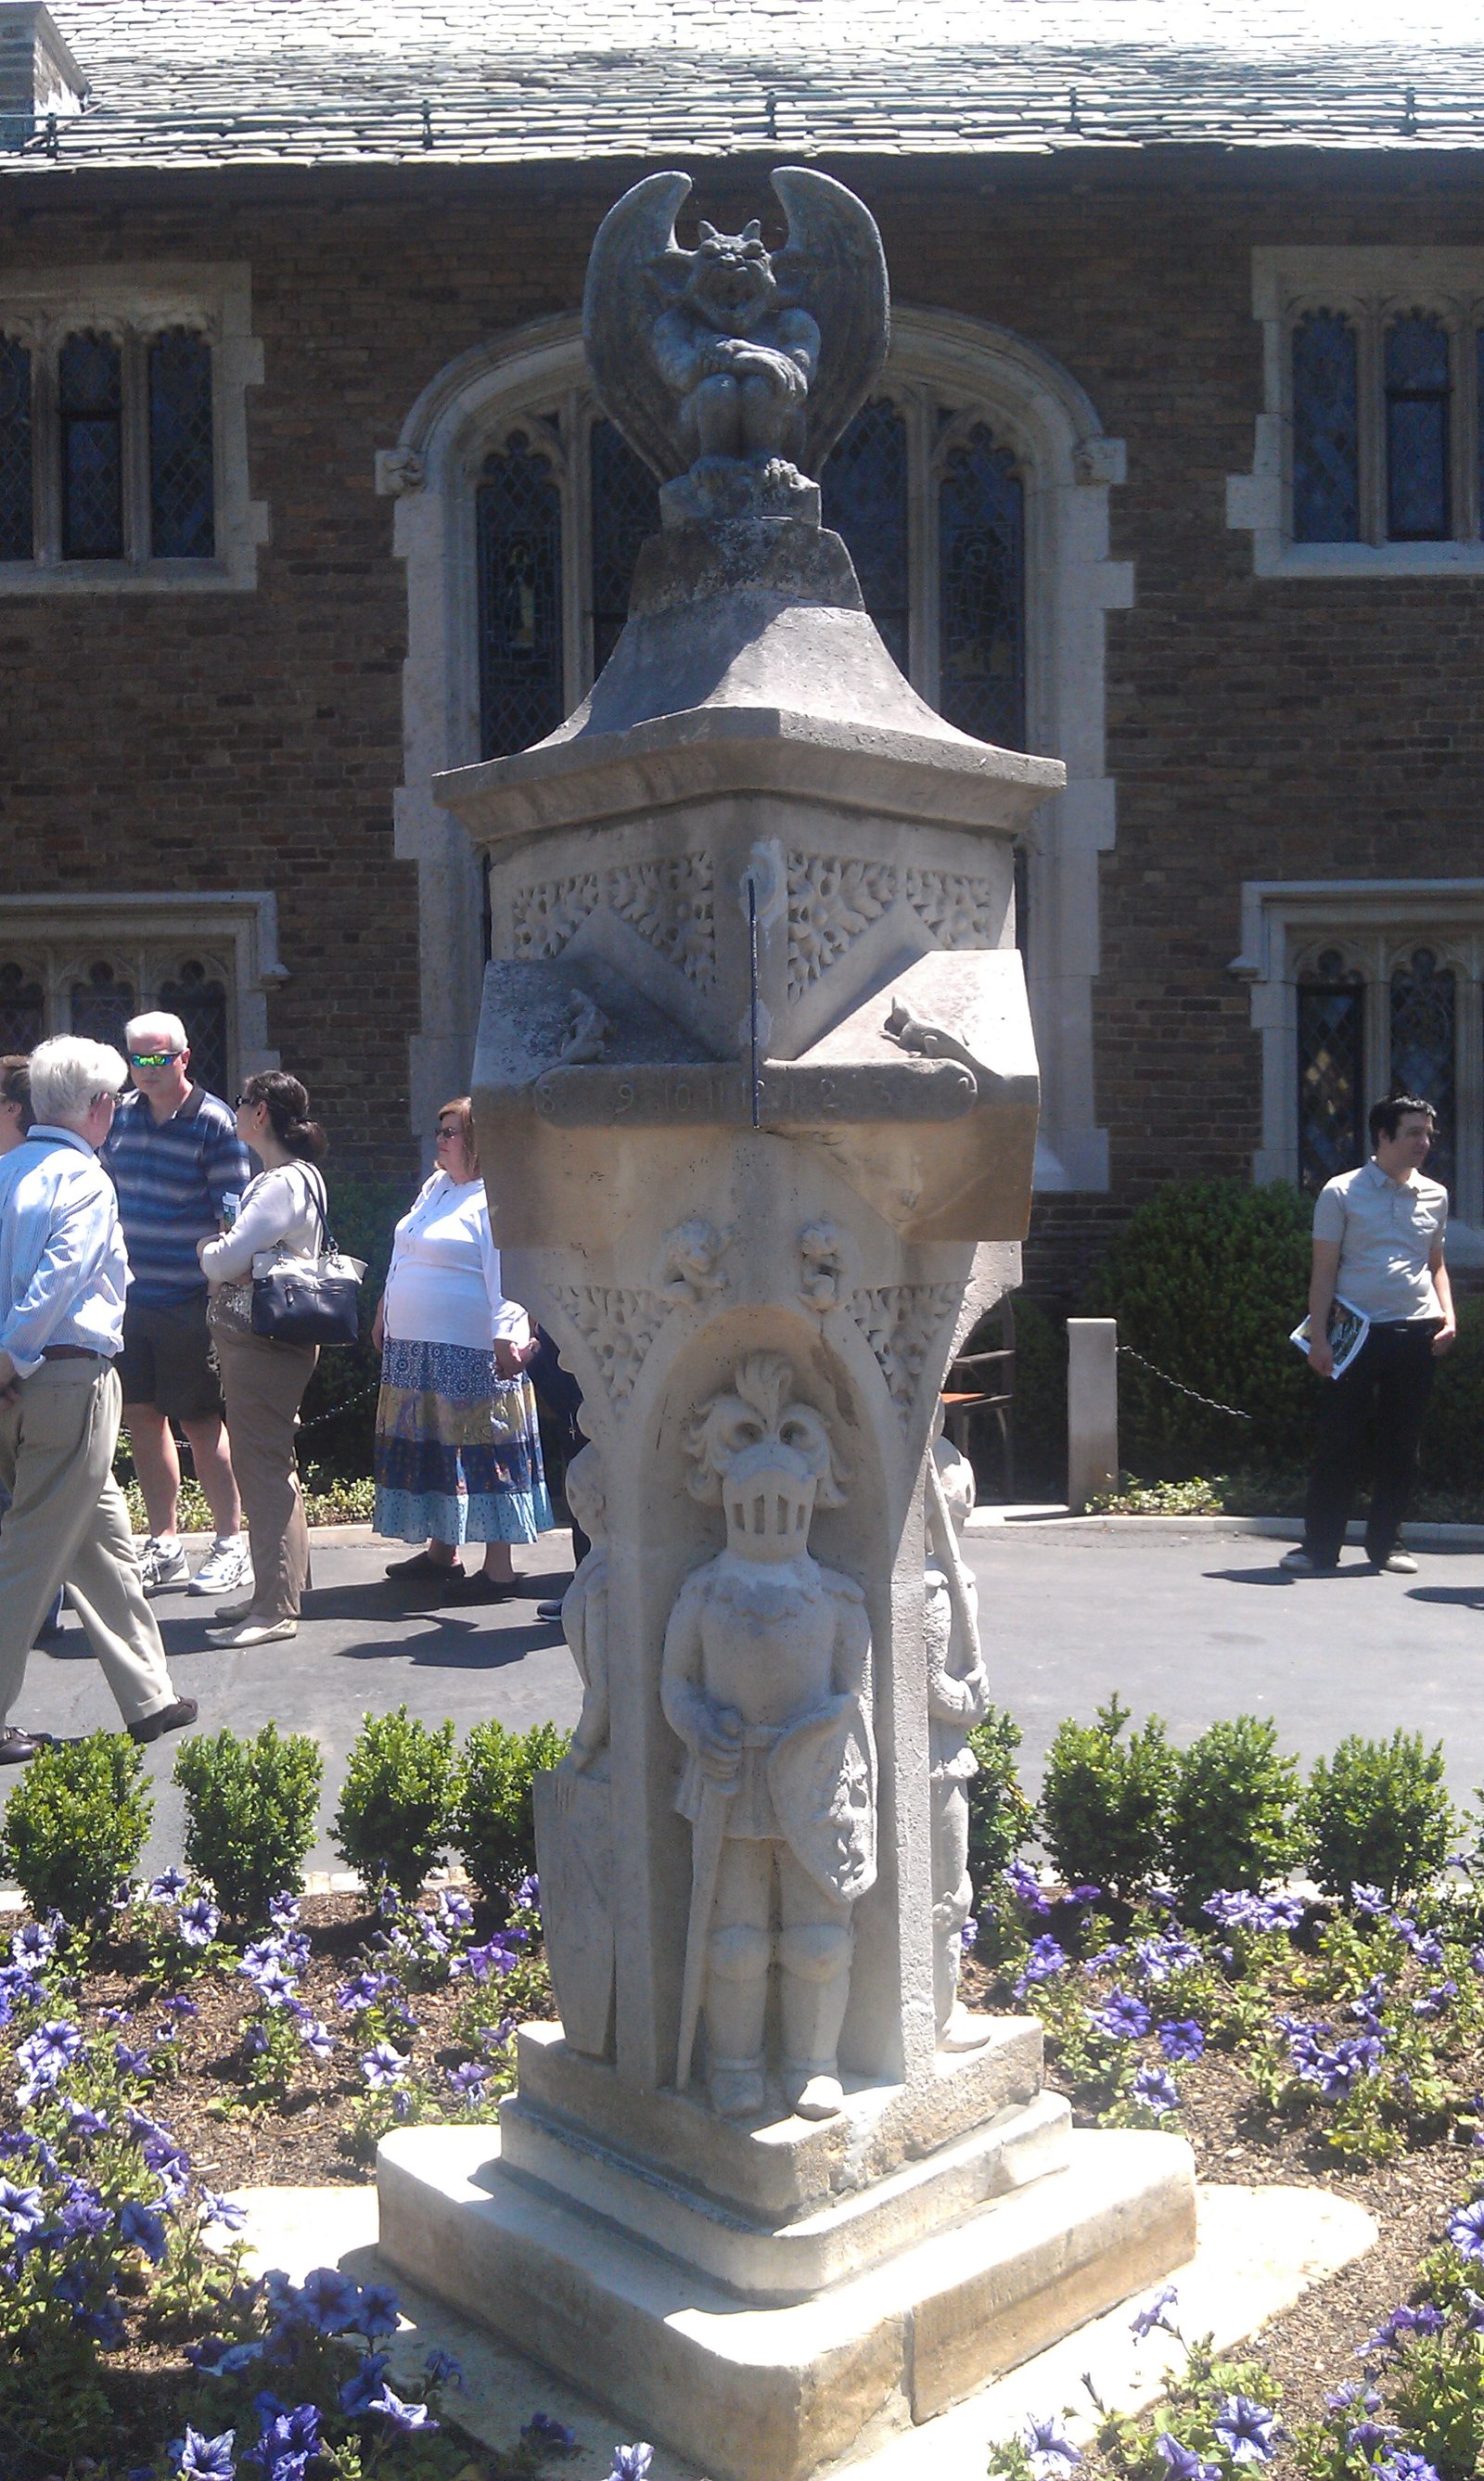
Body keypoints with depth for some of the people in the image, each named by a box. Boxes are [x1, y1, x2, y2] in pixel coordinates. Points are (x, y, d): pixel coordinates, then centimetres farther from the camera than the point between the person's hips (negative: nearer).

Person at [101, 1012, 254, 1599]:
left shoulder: (214, 1123, -8)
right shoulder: (122, 1117, 9)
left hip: (187, 1302, -6)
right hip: (128, 1294, 6)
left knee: (200, 1420, 0)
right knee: (141, 1417, 9)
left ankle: (230, 1544, 13)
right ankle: (164, 1546, 21)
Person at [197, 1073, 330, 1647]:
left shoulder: (283, 1184, -16)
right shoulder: (296, 1176, 17)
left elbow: (226, 1261, -20)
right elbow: (246, 1256, 19)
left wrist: (207, 1251, 2)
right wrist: (222, 1257, -2)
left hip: (264, 1345, -11)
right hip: (252, 1341, 11)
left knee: (265, 1470, -7)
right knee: (265, 1468, 15)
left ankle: (276, 1610, -2)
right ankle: (271, 1593, 24)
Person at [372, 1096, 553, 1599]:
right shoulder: (435, 1188, 17)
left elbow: (507, 1277, -20)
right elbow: (402, 1262, 25)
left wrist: (506, 1340, -26)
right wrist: (385, 1314, 26)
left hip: (470, 1353, -9)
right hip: (414, 1350, 9)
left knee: (481, 1454, -4)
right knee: (429, 1450, 15)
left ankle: (499, 1568, 1)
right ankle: (442, 1552, 28)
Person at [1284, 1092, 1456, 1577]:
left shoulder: (1434, 1195, 12)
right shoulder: (1341, 1193, 0)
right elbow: (1324, 1270, -1)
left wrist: (1448, 1315, 7)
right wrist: (1318, 1336, -7)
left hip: (1418, 1333, 4)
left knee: (1402, 1443, 7)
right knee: (1340, 1440, -3)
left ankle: (1384, 1543, 18)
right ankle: (1321, 1547, 4)